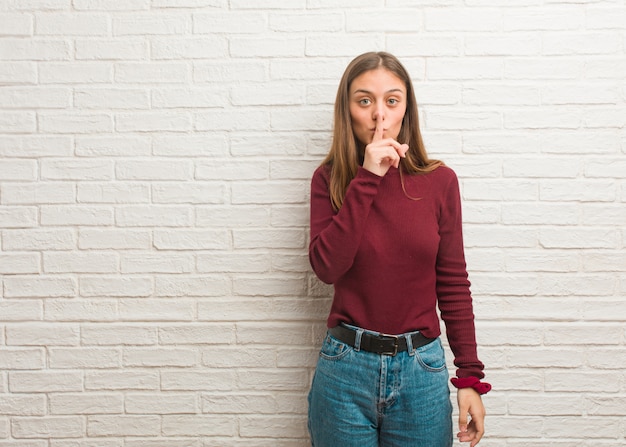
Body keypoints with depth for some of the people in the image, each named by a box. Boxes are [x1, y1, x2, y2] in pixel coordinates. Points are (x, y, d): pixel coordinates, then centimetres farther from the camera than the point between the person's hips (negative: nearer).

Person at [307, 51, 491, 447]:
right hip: (345, 367, 0)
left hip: (421, 369, 1)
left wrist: (470, 378, 0)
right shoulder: (330, 179, -3)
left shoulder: (439, 181, -3)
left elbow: (453, 283, 1)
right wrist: (367, 177, -20)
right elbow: (327, 266, -17)